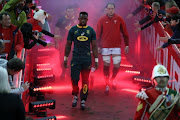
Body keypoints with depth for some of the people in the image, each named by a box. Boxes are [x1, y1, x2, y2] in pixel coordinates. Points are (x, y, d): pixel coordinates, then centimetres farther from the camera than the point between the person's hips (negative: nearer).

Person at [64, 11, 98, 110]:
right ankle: (75, 96, 18)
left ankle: (83, 101, 13)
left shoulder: (91, 31, 5)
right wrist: (65, 58, 7)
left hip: (87, 59, 0)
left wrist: (96, 60, 2)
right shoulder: (73, 30, 4)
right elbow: (68, 45, 9)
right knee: (74, 79, -7)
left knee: (85, 81, 1)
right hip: (76, 58, 0)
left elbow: (94, 46, 7)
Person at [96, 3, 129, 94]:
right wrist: (98, 46, 0)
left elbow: (125, 33, 6)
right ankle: (107, 85, 17)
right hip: (105, 47, 0)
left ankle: (113, 79, 29)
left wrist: (127, 45, 4)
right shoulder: (102, 20, 0)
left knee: (117, 65, -2)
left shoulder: (119, 19, 2)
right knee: (106, 65, 4)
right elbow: (98, 34, 4)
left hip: (116, 47, 0)